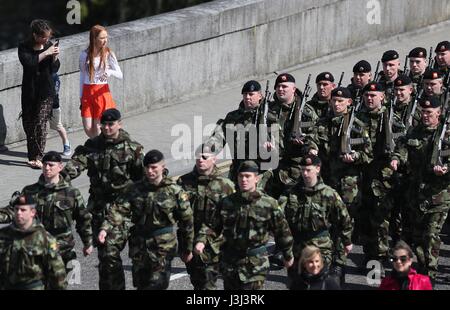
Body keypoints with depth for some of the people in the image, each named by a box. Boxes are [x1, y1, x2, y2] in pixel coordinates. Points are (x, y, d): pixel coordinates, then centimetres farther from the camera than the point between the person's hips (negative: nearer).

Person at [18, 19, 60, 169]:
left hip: (46, 91, 0)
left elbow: (54, 69, 5)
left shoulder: (49, 45, 3)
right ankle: (33, 157, 19)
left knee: (41, 123, -12)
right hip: (29, 91, 0)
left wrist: (55, 57, -13)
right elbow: (28, 63, -22)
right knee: (28, 124, 7)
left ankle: (38, 158, -14)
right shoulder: (24, 47, -4)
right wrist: (46, 53, -24)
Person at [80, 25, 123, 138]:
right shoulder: (84, 55, 3)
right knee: (88, 128, -1)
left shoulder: (108, 54, -3)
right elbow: (82, 76, 13)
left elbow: (120, 75, -5)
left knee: (98, 127, -4)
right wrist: (81, 96, 14)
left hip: (102, 92, -2)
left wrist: (110, 72, -26)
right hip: (87, 92, 2)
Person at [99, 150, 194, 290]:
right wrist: (105, 228, -23)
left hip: (163, 246, -4)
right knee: (140, 284, 11)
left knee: (157, 284, -10)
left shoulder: (174, 191, -5)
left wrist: (187, 249, 5)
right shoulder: (137, 189, 3)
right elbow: (120, 209, -6)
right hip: (139, 244, 4)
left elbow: (187, 221, 1)